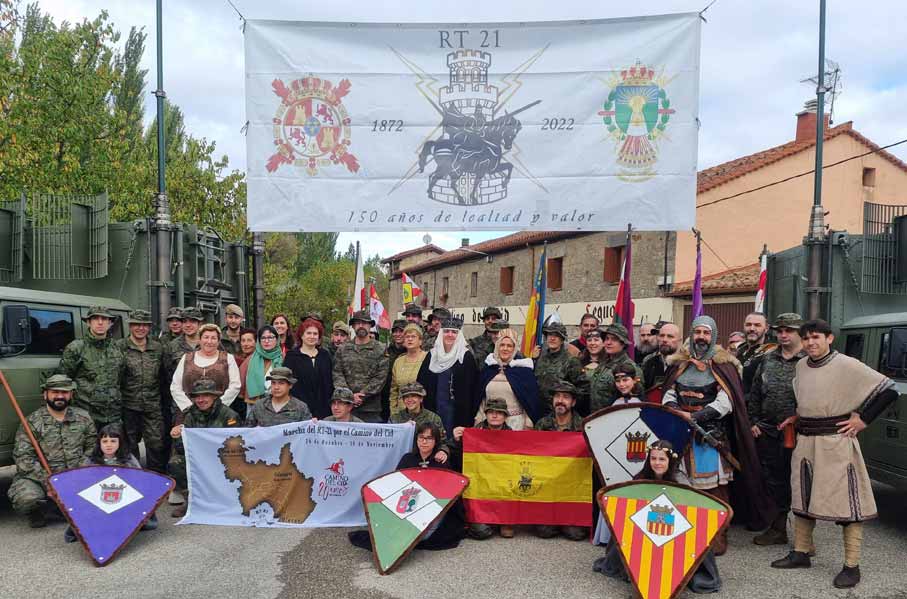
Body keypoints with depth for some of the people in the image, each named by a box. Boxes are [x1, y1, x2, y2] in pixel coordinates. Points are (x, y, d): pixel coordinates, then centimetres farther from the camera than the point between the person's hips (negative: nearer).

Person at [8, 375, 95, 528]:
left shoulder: (83, 417, 7)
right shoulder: (32, 422, -5)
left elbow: (92, 447, 11)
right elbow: (23, 458, -11)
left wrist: (83, 468, -8)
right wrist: (47, 481, -20)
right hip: (39, 476, -3)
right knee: (27, 498, -33)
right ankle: (37, 514, 7)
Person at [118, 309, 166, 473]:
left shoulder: (158, 348, 9)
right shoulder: (119, 347, -1)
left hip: (153, 406, 2)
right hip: (128, 406, -2)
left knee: (157, 444, -1)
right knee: (130, 446, 9)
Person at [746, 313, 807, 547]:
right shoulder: (767, 359, 11)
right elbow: (754, 393, 15)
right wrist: (753, 421, 9)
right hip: (768, 432, 5)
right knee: (773, 481, 13)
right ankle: (777, 529, 26)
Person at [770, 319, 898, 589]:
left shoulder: (847, 365, -12)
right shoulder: (801, 366, 8)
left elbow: (888, 390, -12)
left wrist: (863, 420, -11)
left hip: (836, 442, -7)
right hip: (804, 441, 7)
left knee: (847, 501, -1)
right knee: (802, 498, 13)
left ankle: (851, 566, 7)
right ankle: (800, 552, 27)